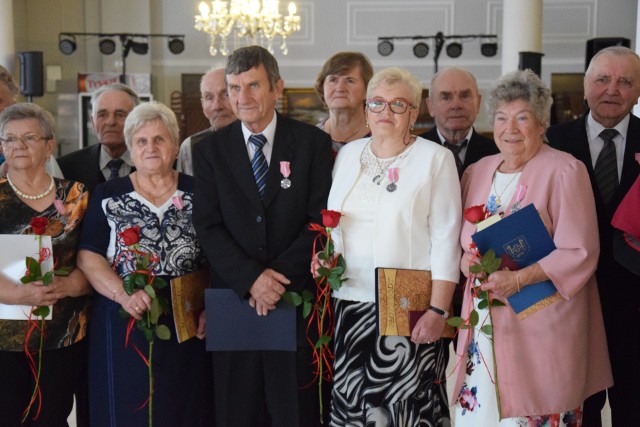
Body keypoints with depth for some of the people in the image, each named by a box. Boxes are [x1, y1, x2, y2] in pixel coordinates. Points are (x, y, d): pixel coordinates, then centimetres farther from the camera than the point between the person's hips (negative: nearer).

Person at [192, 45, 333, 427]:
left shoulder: (313, 142, 1)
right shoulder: (209, 150, 6)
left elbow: (321, 220, -4)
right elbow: (208, 227, -1)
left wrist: (281, 276, -14)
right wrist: (251, 278, -14)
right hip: (233, 298, 2)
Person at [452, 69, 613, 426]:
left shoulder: (564, 171, -7)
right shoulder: (478, 171, 11)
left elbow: (580, 253, -11)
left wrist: (518, 279, -20)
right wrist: (468, 260, -3)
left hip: (540, 327, -5)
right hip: (484, 325, 5)